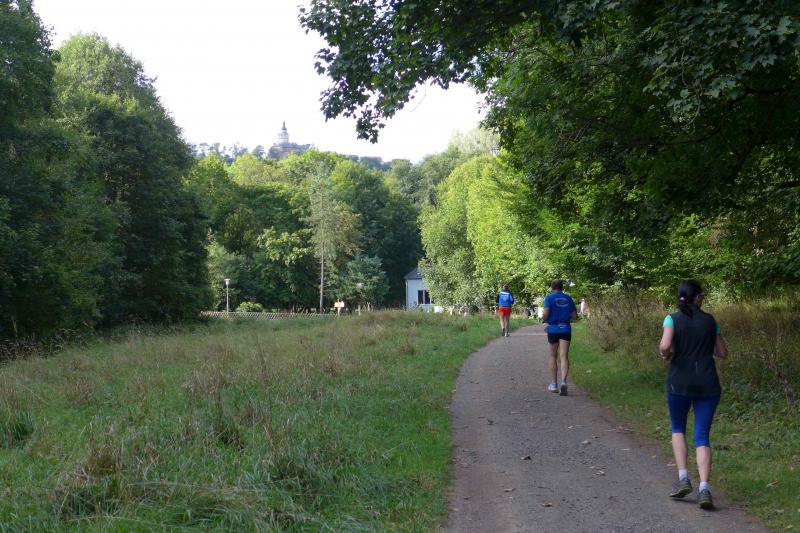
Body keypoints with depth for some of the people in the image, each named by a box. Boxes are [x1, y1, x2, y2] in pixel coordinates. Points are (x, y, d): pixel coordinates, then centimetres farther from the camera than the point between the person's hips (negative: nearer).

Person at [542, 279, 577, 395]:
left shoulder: (549, 298, -3)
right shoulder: (568, 298, 9)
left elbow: (545, 314, -13)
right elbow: (575, 317, 8)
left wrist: (543, 318, 8)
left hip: (553, 329, -2)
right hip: (566, 329, 2)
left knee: (553, 356, 12)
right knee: (564, 356, -4)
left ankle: (554, 385, 18)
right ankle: (563, 381, -25)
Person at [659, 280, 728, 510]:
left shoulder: (673, 319, -3)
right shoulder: (710, 321, 6)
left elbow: (665, 346, -18)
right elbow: (723, 353, 12)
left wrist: (666, 355, 3)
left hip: (680, 383, -1)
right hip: (708, 384, 2)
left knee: (678, 428, 20)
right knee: (702, 437, 4)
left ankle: (683, 477, 7)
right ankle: (704, 487, -13)